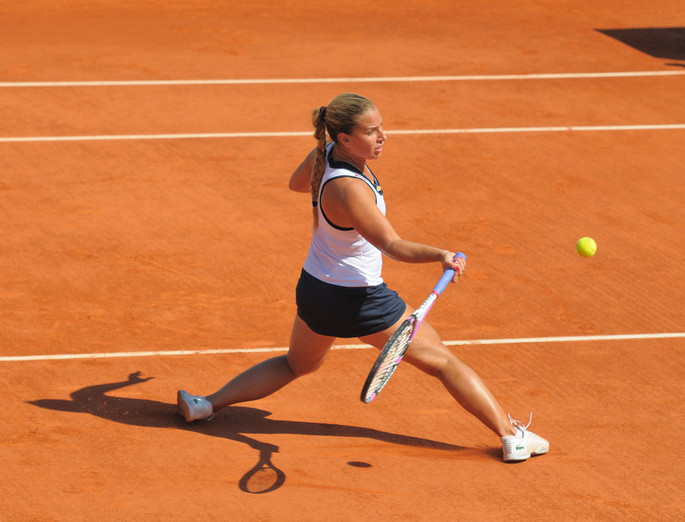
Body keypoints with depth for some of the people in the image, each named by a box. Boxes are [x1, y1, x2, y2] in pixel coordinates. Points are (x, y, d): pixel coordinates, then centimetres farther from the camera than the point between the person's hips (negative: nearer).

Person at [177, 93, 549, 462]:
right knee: (442, 362, 4)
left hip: (313, 290, 8)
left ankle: (207, 404, 28)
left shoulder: (324, 154, -7)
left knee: (296, 364, 32)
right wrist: (439, 255, -53)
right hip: (360, 300, -8)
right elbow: (392, 245, -40)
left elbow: (296, 183, 15)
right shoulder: (348, 190, -33)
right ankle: (511, 435, 8)